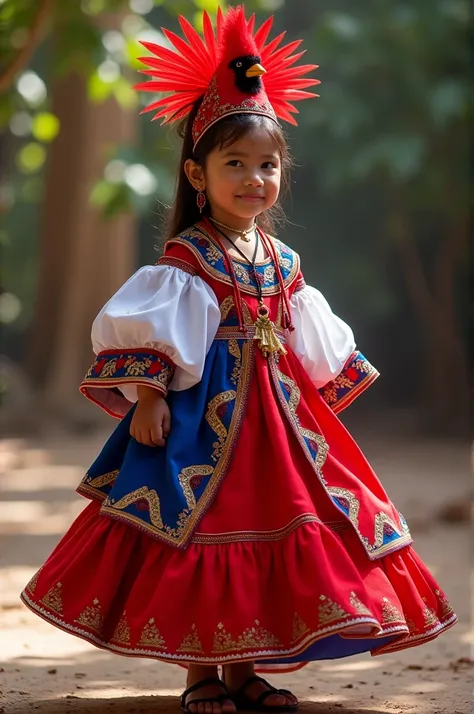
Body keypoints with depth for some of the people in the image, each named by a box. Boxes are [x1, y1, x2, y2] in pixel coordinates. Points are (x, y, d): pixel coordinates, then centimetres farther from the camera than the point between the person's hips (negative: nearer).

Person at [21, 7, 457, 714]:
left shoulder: (281, 262, 10)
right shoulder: (185, 261, -9)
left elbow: (312, 345, 20)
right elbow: (144, 329, -15)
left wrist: (332, 392, 19)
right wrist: (146, 397, -21)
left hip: (277, 410, 6)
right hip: (206, 412, -6)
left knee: (269, 533, 7)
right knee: (201, 531, -4)